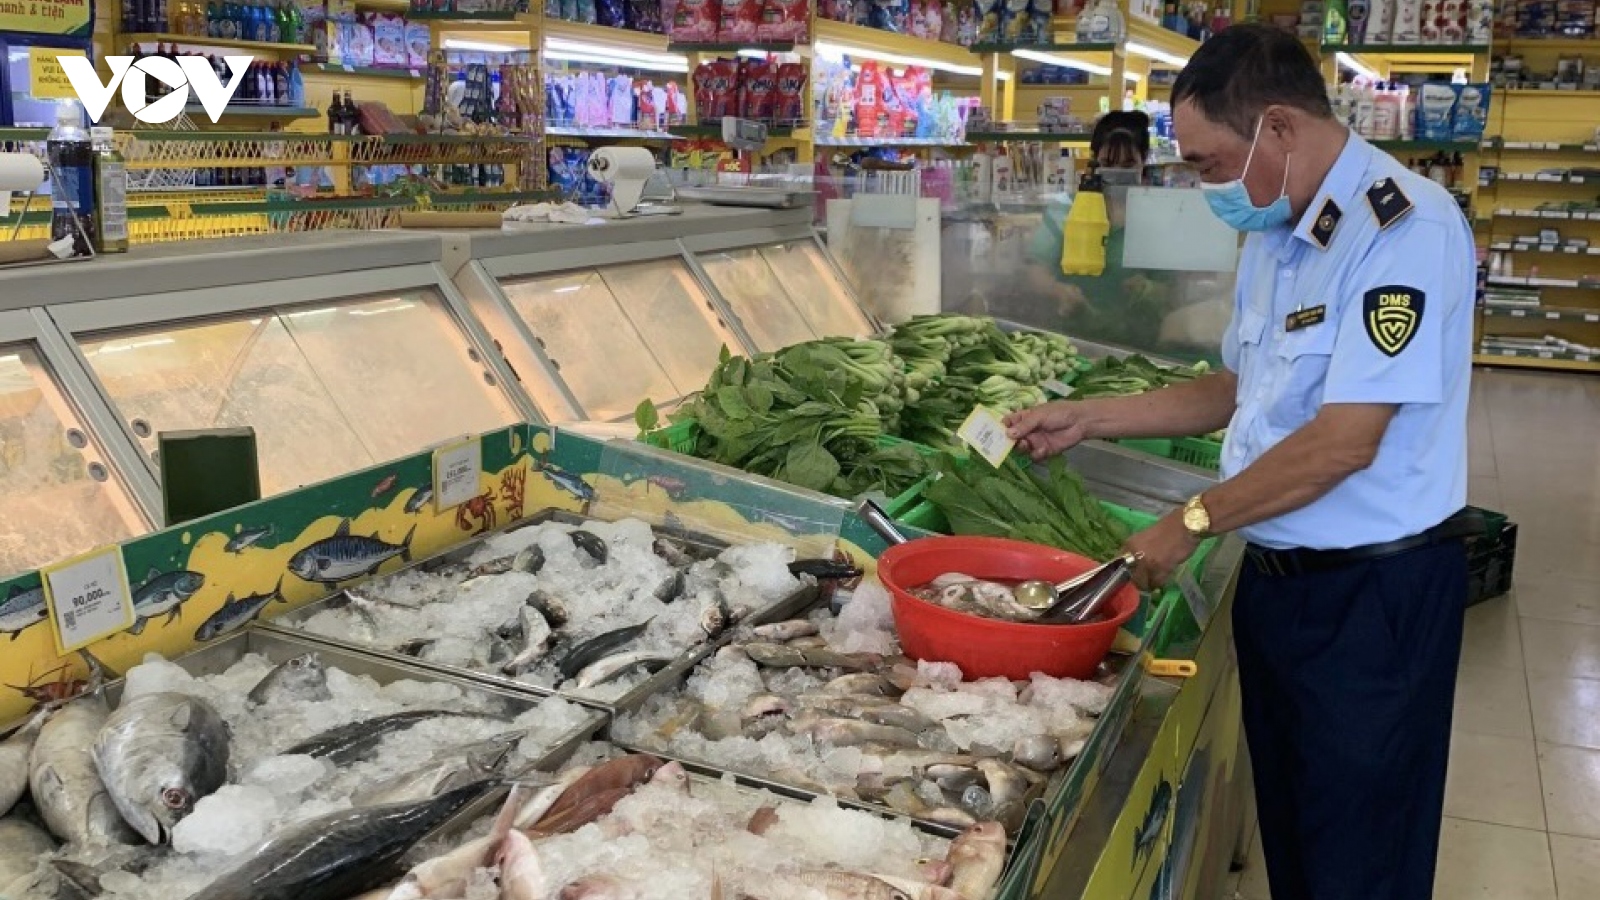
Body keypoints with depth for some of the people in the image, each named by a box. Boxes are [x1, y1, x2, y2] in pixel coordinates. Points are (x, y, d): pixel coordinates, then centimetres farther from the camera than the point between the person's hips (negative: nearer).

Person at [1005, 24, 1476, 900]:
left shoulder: (1402, 228, -20)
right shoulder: (1277, 234, 8)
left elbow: (1344, 442, -24)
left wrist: (1193, 521, -14)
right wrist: (1086, 419, 10)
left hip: (1373, 593, -8)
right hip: (1277, 575, 8)